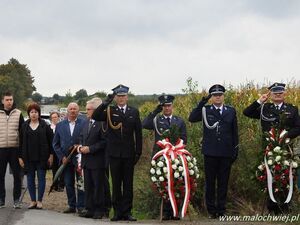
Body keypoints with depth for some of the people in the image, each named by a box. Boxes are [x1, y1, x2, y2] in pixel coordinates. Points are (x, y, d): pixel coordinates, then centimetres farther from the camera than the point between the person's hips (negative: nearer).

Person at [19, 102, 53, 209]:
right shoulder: (24, 126, 7)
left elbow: (50, 140, 0)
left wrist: (51, 155, -5)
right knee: (30, 179, 6)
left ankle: (40, 201, 9)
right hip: (28, 157, 2)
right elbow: (21, 142, 7)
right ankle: (33, 201, 14)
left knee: (41, 178, 2)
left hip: (42, 157, -2)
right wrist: (20, 157, 2)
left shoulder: (45, 125, 1)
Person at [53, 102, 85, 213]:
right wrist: (62, 157, -1)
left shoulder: (84, 124, -2)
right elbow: (55, 144, 9)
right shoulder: (60, 125, 8)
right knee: (68, 183, 8)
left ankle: (81, 206, 5)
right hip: (65, 159, 3)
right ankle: (72, 206, 18)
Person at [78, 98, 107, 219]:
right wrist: (81, 146, 5)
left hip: (97, 160, -8)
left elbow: (104, 141, -17)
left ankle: (99, 210, 11)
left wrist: (90, 148, -17)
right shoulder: (86, 122, 13)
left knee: (98, 186, 1)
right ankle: (89, 209, 20)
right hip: (86, 160, 8)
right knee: (88, 186, 12)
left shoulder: (102, 123, -13)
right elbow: (82, 136, 24)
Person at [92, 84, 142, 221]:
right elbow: (95, 116, -12)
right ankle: (117, 211, 12)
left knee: (128, 183, 4)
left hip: (129, 153, 1)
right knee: (116, 183, 5)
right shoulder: (109, 111, 4)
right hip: (114, 153, 0)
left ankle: (127, 211, 10)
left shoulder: (134, 112, 6)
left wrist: (138, 152, 1)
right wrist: (106, 102, -20)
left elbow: (138, 133, 5)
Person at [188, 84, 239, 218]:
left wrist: (236, 149, 7)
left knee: (223, 182, 7)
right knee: (210, 182, 5)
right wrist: (201, 104, -20)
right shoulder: (205, 110, 2)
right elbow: (191, 119, -14)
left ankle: (221, 210, 16)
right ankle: (211, 210, 15)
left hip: (226, 153, 1)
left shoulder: (231, 111, 7)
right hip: (210, 152, -1)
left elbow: (234, 132, 10)